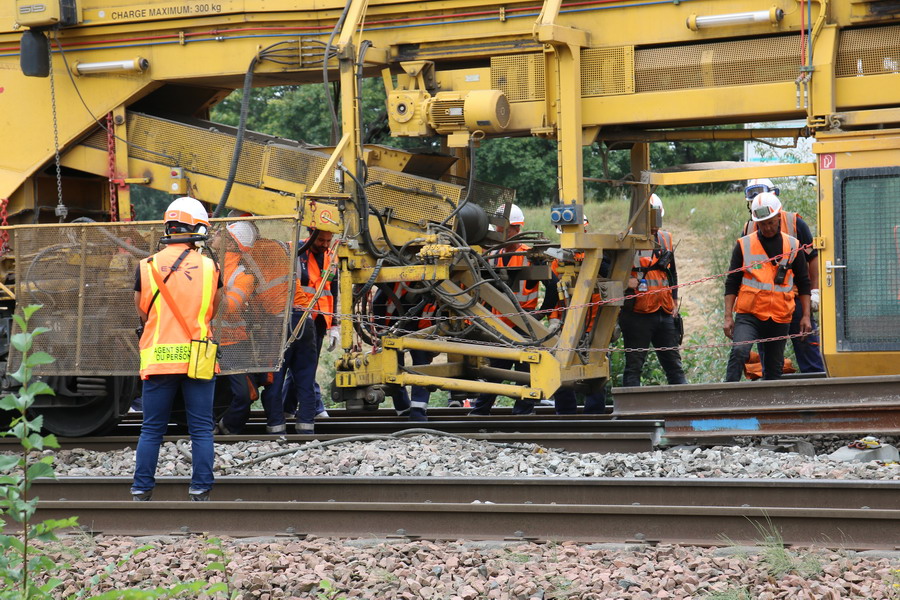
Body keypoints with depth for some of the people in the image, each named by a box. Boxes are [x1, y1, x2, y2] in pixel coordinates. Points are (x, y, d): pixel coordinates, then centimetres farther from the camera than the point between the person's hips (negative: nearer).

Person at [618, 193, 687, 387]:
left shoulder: (666, 239, 15)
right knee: (634, 365, -1)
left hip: (664, 313, 6)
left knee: (674, 364, 8)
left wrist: (673, 302, 18)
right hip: (637, 314, -6)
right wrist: (626, 281, -18)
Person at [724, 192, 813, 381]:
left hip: (780, 320, 2)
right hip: (748, 316, -2)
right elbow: (732, 283, 6)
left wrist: (805, 316, 8)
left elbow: (803, 284, 14)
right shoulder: (744, 245, 4)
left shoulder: (793, 246, 8)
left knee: (774, 368, 7)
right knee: (739, 351, -25)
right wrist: (728, 317, 0)